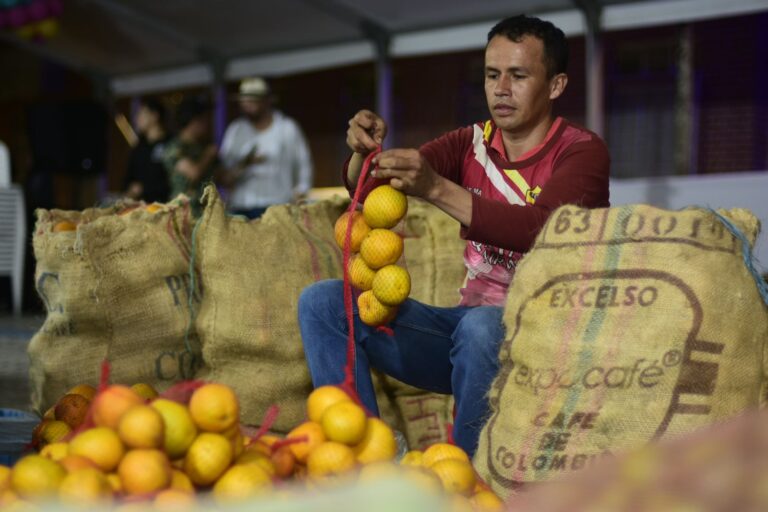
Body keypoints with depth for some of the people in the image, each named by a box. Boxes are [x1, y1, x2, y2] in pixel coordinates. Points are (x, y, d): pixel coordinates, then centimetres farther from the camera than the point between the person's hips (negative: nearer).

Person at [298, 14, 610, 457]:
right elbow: (366, 189, 4)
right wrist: (365, 152, -20)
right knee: (323, 302, -7)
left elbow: (541, 230, -26)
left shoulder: (581, 151, -5)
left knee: (482, 325, -40)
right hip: (470, 318, 6)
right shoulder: (471, 144, 11)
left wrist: (436, 188, -34)